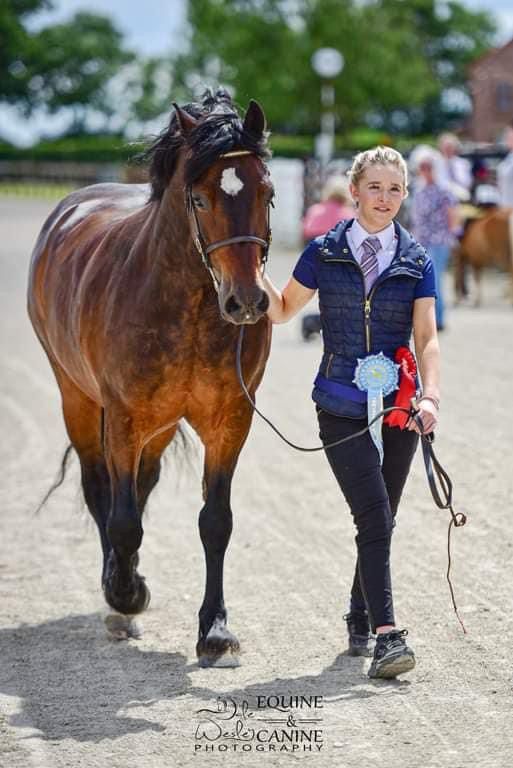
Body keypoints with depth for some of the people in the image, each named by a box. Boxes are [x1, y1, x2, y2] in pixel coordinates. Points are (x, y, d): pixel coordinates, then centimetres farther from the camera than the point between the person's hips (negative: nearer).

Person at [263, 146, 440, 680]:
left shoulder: (417, 262, 4)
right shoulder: (324, 253, 2)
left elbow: (426, 336, -3)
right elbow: (283, 310, 13)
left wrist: (430, 395, -18)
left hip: (397, 409, 2)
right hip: (342, 408, -2)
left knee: (381, 522, 11)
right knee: (374, 519, -14)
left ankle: (360, 620, 32)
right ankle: (386, 635, -16)